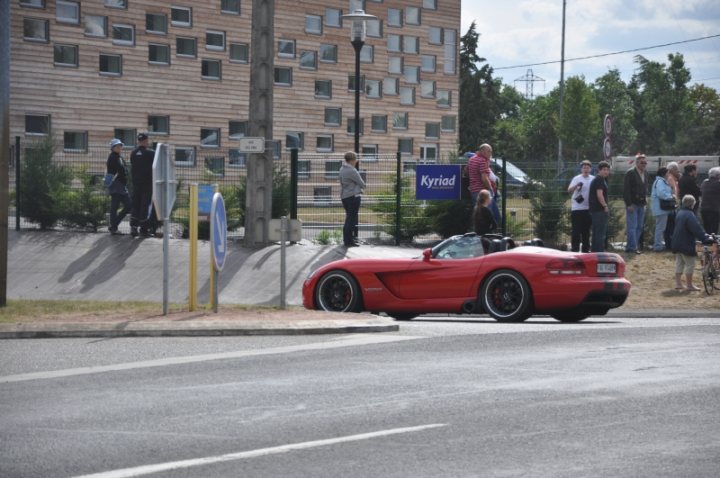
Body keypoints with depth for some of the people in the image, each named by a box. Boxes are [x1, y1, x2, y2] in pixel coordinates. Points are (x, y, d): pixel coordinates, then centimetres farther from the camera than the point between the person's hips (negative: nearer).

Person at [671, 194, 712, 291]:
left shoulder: (680, 213, 10)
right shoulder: (690, 215, -20)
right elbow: (697, 229, -24)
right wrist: (706, 238, -19)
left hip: (677, 243, 9)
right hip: (686, 244, -9)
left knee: (679, 263, 14)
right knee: (690, 264, 0)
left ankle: (678, 283, 16)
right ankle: (689, 285, 4)